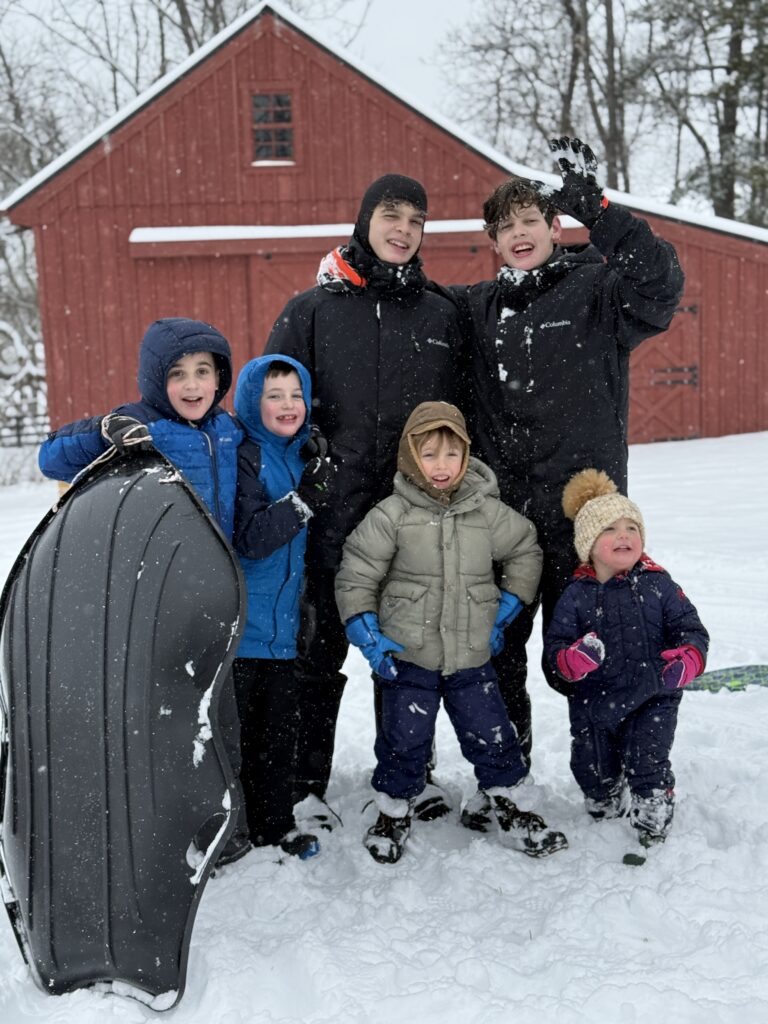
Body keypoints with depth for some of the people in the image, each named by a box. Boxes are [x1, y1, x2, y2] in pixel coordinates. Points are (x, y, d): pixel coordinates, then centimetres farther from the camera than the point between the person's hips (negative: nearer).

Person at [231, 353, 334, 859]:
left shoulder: (305, 454, 9)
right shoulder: (243, 457, -12)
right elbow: (251, 538, -19)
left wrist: (324, 474, -2)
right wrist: (304, 498, -26)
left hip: (283, 620, 6)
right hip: (239, 623, -6)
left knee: (280, 725, 14)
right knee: (236, 727, 6)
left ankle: (276, 826, 28)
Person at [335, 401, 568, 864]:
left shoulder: (488, 511, -1)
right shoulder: (391, 514, -8)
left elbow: (526, 552, 15)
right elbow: (355, 575, -3)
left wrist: (506, 611, 10)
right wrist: (368, 636, -8)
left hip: (472, 656, 2)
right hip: (407, 656, -2)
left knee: (491, 735, 9)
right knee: (405, 740, 6)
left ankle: (508, 806, 30)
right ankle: (393, 812, 29)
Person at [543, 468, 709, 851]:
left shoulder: (657, 584, -7)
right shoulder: (576, 595, -6)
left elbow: (690, 628, -4)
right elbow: (554, 648, -7)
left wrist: (688, 660, -24)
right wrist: (573, 660, -29)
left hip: (651, 702, -2)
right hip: (593, 706, 2)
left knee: (648, 767, -6)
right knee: (593, 772, 16)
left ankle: (653, 828, 21)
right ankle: (605, 810, 47)